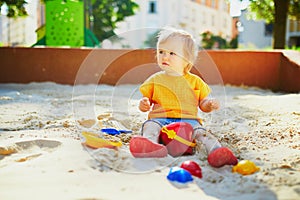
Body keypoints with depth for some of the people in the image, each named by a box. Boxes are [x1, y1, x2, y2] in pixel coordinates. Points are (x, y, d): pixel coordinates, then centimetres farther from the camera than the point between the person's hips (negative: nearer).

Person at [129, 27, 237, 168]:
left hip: (188, 119, 0)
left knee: (199, 131, -30)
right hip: (160, 118, 0)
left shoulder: (195, 81, 16)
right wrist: (144, 104, -6)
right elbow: (146, 99, 18)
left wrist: (210, 104, -6)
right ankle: (150, 144, -63)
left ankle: (215, 150, -53)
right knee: (150, 125, -33)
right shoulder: (155, 80, 17)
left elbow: (203, 103, 17)